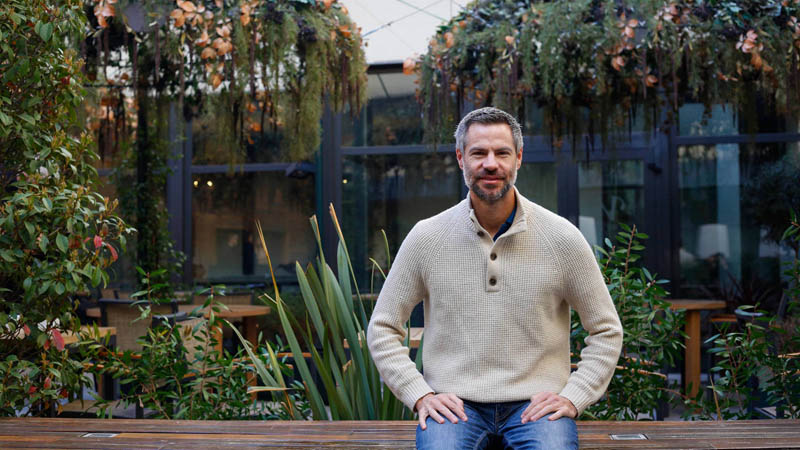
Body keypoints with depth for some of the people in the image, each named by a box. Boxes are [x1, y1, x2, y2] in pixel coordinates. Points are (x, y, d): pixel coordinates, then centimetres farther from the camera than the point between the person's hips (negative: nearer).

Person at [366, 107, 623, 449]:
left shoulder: (562, 238, 3)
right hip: (454, 403, 0)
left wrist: (572, 398, -1)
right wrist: (419, 395, -3)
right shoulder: (426, 237, 3)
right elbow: (382, 329, 9)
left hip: (535, 404, 1)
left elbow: (607, 331, 11)